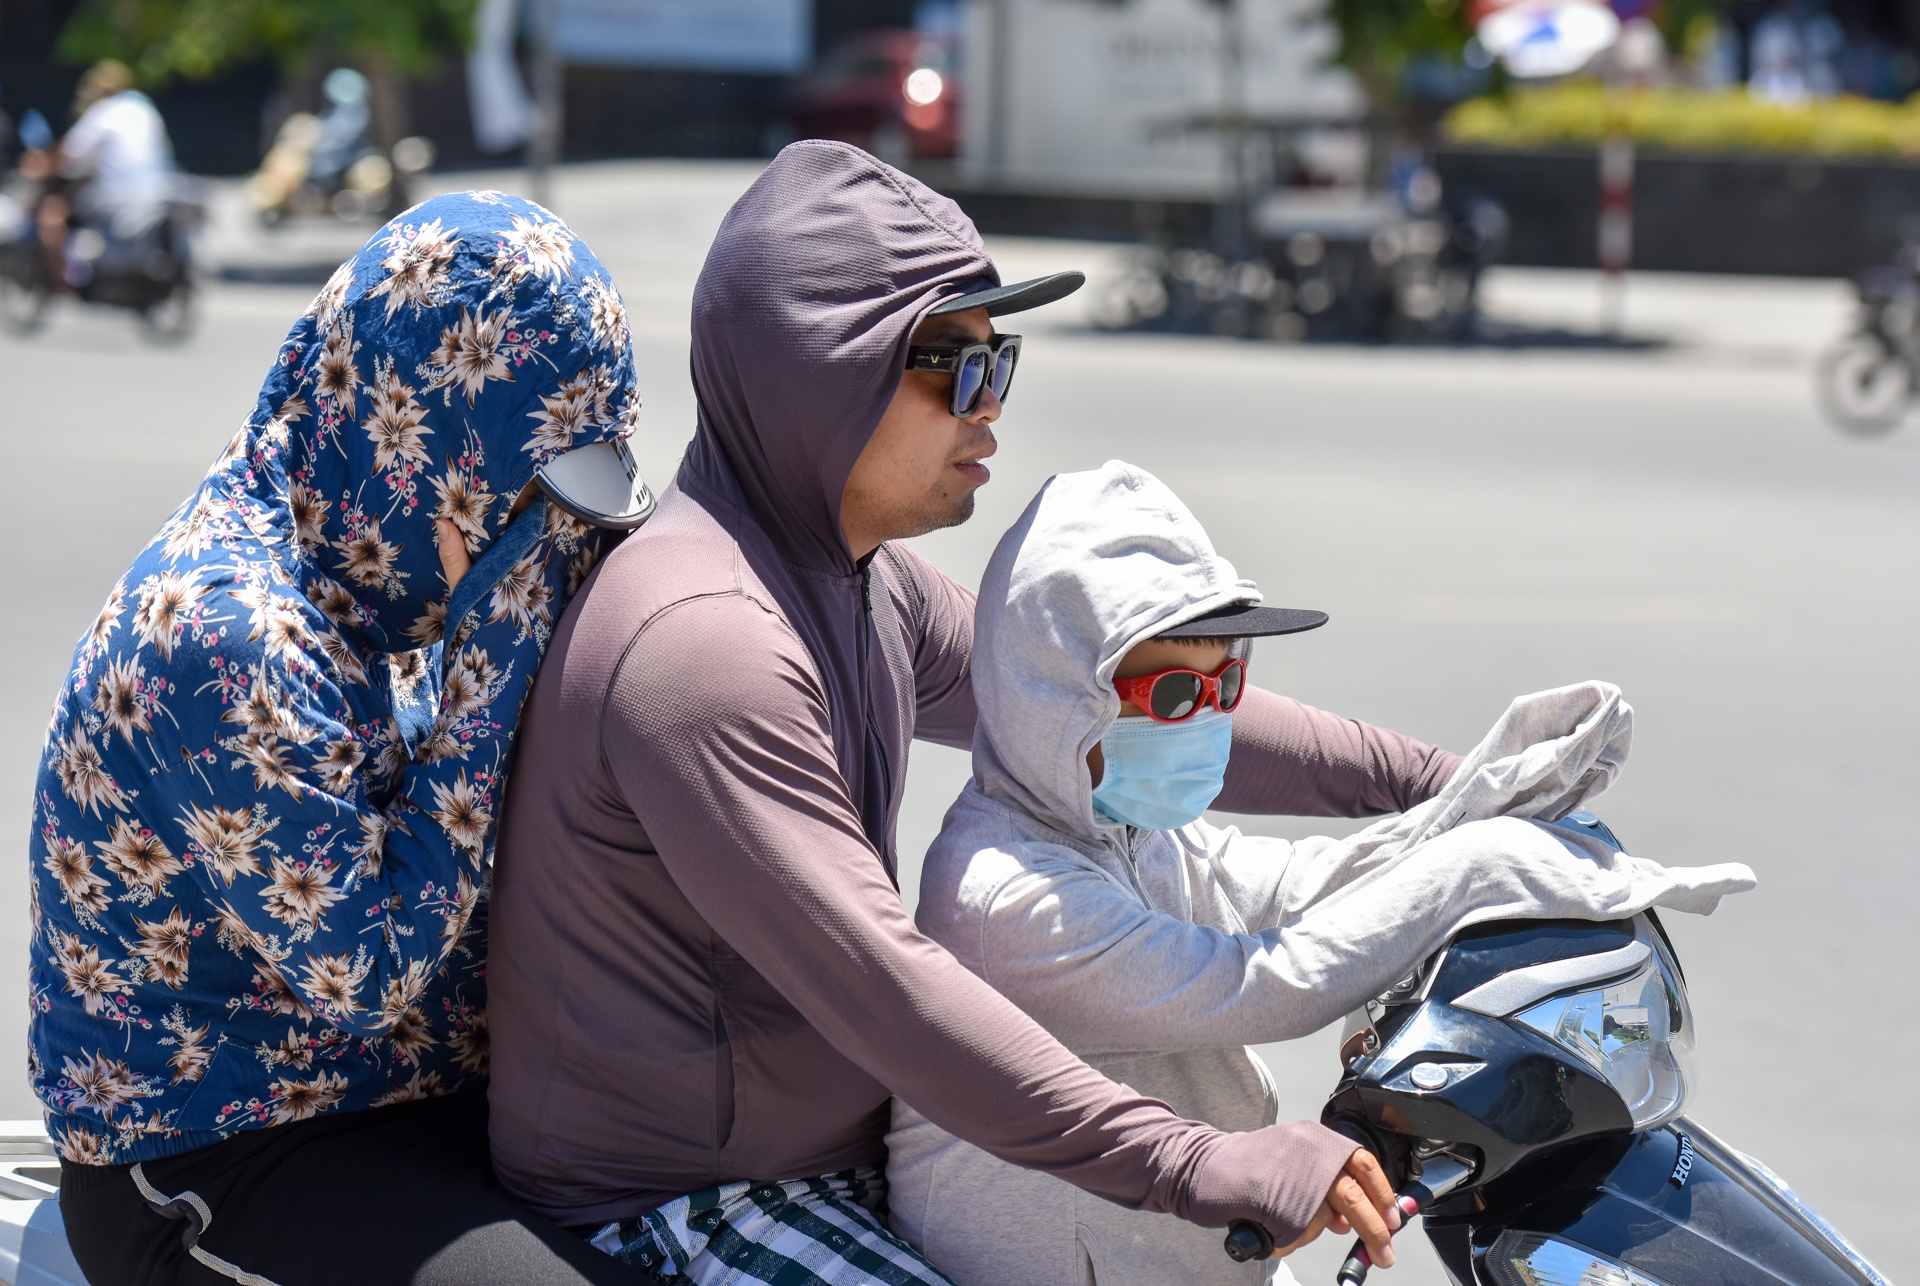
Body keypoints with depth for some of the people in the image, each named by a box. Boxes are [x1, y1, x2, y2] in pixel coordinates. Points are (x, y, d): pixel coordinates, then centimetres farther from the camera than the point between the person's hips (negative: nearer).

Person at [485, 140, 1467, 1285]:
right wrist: (1201, 1167, -34)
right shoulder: (700, 642, -26)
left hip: (845, 1145, 10)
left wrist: (1425, 781, 9)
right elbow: (877, 986, -32)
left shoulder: (871, 586, 6)